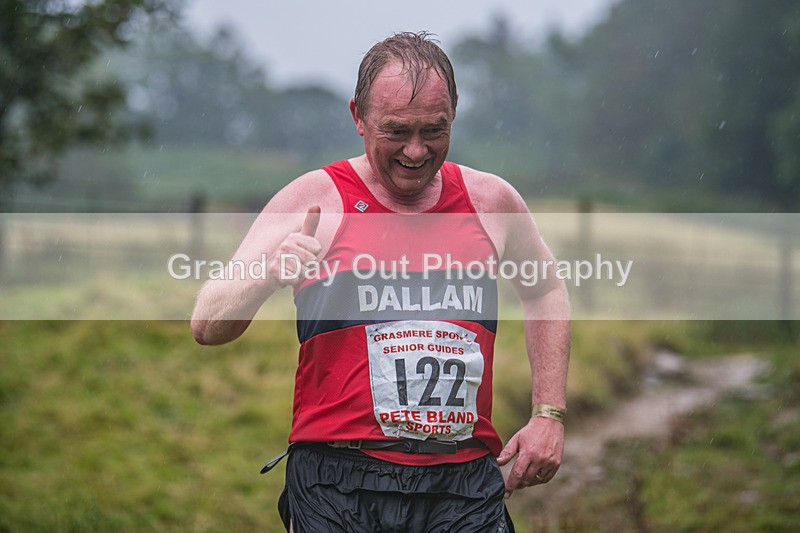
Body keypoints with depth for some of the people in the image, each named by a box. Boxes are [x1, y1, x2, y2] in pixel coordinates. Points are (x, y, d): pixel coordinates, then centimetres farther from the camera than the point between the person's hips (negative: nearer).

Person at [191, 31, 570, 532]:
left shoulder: (491, 201, 10)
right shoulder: (313, 200, 1)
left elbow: (547, 294, 29)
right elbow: (207, 327, -4)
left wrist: (549, 414, 18)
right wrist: (267, 277, -24)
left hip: (468, 489, 3)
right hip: (338, 488, -2)